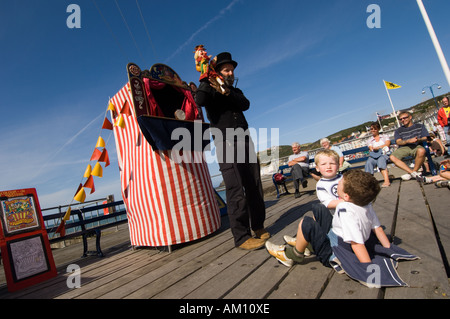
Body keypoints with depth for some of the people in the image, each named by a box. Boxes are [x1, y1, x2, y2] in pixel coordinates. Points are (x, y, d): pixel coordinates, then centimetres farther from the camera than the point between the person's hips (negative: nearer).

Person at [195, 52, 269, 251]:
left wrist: (227, 93, -13)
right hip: (226, 145, -6)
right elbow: (199, 101, -16)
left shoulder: (235, 91, 23)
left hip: (245, 143, 6)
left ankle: (258, 227, 20)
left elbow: (245, 104, 0)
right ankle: (241, 237, -6)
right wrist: (207, 78, -11)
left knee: (254, 186, 6)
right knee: (236, 190, -11)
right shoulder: (210, 91, 8)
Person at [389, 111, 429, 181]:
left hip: (416, 146, -1)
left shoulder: (419, 126, 21)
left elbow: (425, 138, 9)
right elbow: (398, 142, 5)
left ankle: (414, 171, -19)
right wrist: (408, 141, -15)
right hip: (403, 148, 1)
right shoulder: (398, 130, 22)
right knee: (392, 157, -31)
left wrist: (418, 140, -14)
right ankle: (415, 174, -30)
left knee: (421, 151, -39)